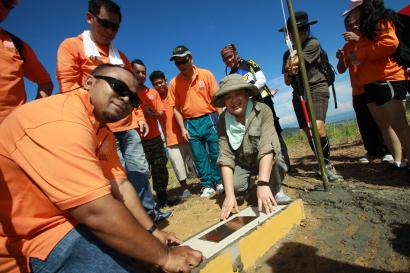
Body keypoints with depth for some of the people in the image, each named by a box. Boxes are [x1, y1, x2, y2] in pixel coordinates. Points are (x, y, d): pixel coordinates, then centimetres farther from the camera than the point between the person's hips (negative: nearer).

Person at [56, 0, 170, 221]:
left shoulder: (121, 56, 21)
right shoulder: (71, 46, 4)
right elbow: (68, 86, -5)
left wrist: (140, 117, 14)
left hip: (128, 125, 6)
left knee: (140, 170, 9)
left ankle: (149, 211, 25)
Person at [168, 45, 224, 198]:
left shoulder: (206, 74, -2)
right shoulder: (174, 83, 2)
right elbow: (176, 108, 4)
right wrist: (183, 128, -1)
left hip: (209, 119, -1)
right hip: (191, 123, 2)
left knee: (215, 152, 5)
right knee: (199, 157, 7)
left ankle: (219, 182, 21)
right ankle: (207, 186, 19)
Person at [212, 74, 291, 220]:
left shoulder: (263, 111, -25)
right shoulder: (223, 120, -18)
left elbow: (267, 147, -36)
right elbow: (225, 157, -25)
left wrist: (262, 183, -49)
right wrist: (229, 194, -36)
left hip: (268, 162, -2)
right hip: (241, 163, 2)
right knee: (235, 184, -27)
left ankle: (276, 191, -4)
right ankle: (248, 184, 10)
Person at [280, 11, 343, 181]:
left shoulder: (313, 43, -4)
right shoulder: (288, 55, 13)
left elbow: (295, 63, -16)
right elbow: (287, 81, 8)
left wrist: (290, 64, 4)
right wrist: (290, 73, -11)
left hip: (317, 89, -6)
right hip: (298, 94, 6)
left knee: (318, 127, -26)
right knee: (308, 132, 2)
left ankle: (328, 165, -10)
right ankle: (324, 165, 16)